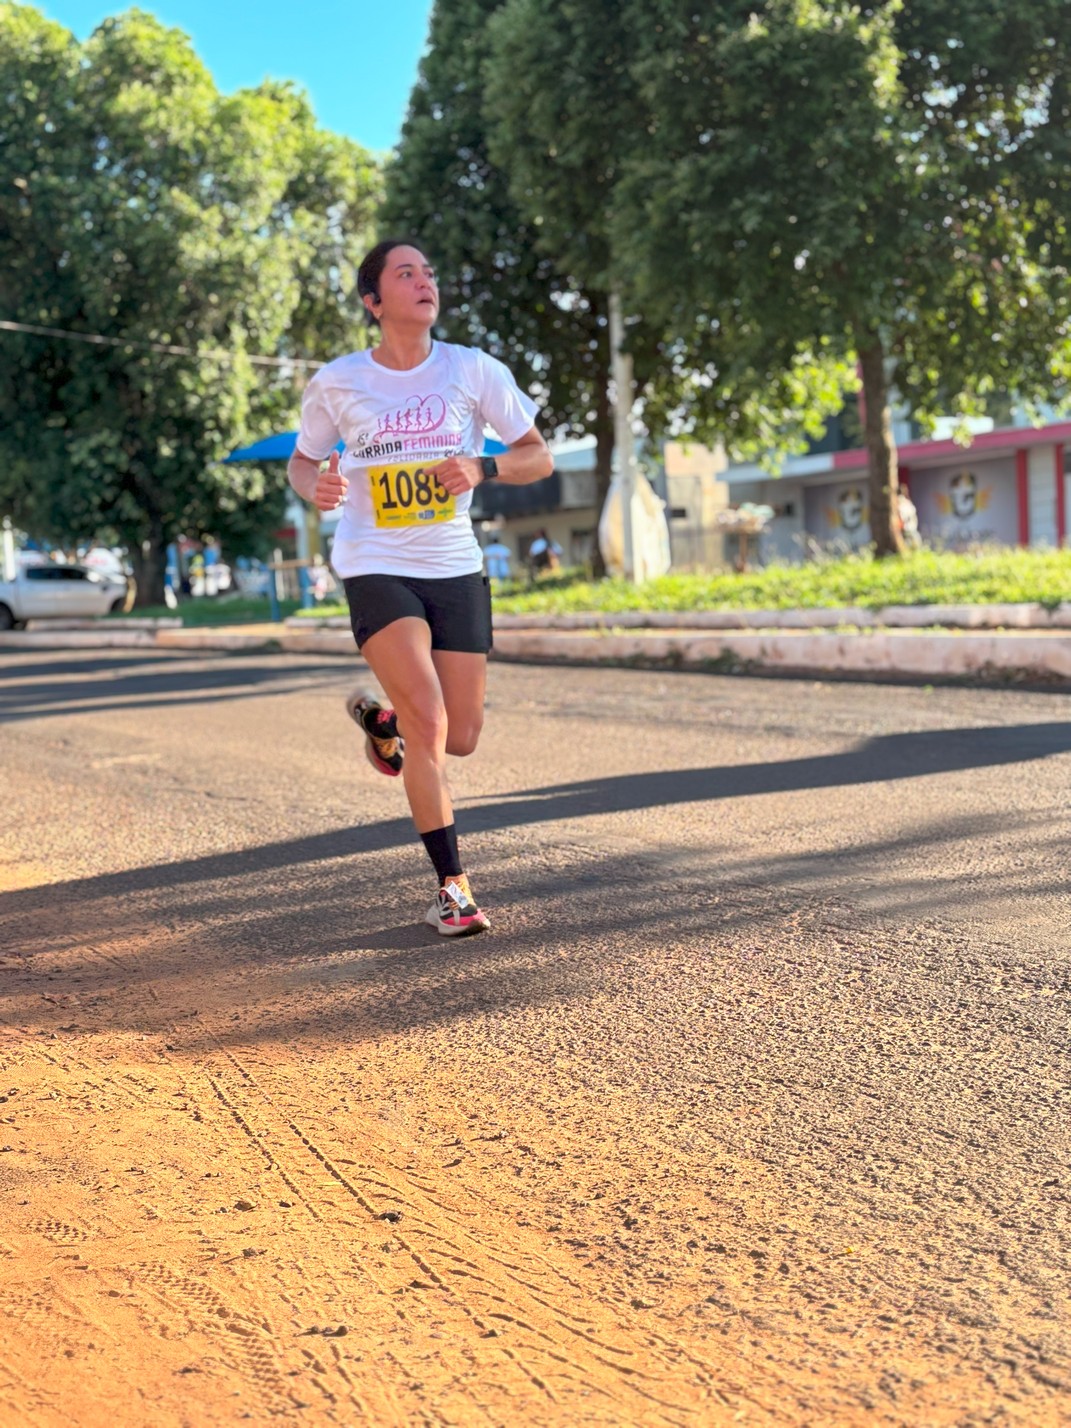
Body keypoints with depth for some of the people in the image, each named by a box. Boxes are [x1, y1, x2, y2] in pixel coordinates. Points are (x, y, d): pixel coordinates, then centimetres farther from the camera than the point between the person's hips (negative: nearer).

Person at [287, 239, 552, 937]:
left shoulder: (474, 369, -1)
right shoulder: (337, 382, -2)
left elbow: (539, 455, 3)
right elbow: (303, 462, 12)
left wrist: (482, 467, -18)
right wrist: (316, 486, -13)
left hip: (456, 569, 3)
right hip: (376, 569, -2)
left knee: (460, 739, 3)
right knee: (428, 725, -18)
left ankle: (379, 717, 38)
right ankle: (453, 886, -4)